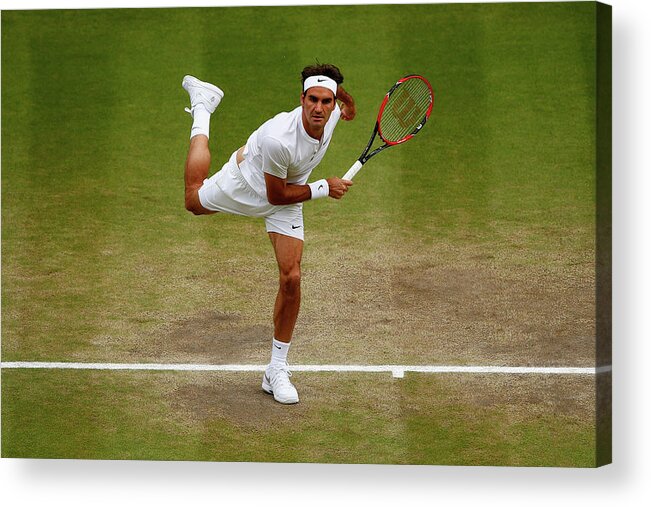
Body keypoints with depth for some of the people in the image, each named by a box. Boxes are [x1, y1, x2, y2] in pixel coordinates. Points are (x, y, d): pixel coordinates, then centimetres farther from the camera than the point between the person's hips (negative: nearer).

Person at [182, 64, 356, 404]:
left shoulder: (332, 113, -27)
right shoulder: (277, 138, -43)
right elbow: (277, 196, -29)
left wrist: (345, 100, 15)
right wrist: (324, 188, -25)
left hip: (288, 197, 4)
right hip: (245, 184, -3)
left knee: (291, 279, -9)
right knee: (194, 201, 29)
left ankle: (276, 370, 6)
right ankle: (202, 108, 50)